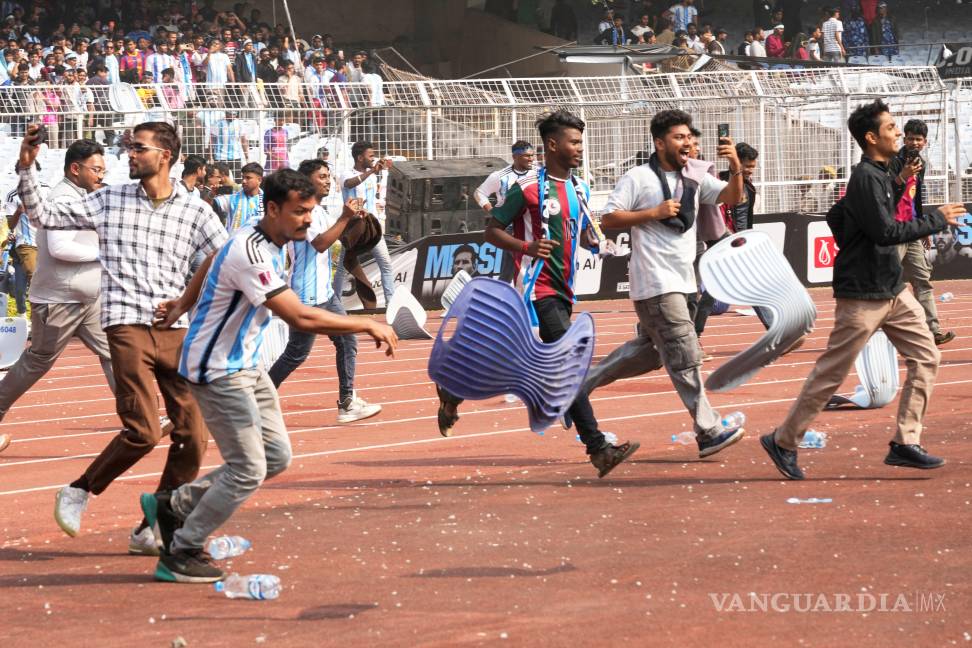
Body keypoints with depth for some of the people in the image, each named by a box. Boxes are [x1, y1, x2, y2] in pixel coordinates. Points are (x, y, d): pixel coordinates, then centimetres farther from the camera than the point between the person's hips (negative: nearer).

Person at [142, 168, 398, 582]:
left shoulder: (268, 240, 2)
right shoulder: (251, 254, -29)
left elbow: (210, 265, 20)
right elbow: (300, 317, -34)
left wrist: (182, 305, 28)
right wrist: (368, 326, -27)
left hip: (245, 366, 10)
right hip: (218, 372, -10)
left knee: (276, 457, 8)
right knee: (248, 470, -9)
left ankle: (173, 506, 20)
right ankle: (179, 555, 6)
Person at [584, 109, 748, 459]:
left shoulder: (695, 177, 11)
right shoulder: (638, 178, -7)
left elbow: (731, 197, 5)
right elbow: (609, 218, -8)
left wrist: (736, 167, -13)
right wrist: (654, 213, -16)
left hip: (682, 279, 8)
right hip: (655, 282, -8)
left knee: (651, 350, 18)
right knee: (685, 357, -10)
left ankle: (584, 382, 31)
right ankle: (709, 431, -10)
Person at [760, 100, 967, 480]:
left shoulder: (880, 176, 12)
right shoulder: (866, 178, -17)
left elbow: (835, 217, 22)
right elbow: (885, 232, -25)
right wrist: (938, 221, -19)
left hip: (892, 290, 9)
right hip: (862, 295, -9)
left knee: (925, 357, 3)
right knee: (832, 372, -2)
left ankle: (905, 443, 4)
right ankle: (783, 442, 10)